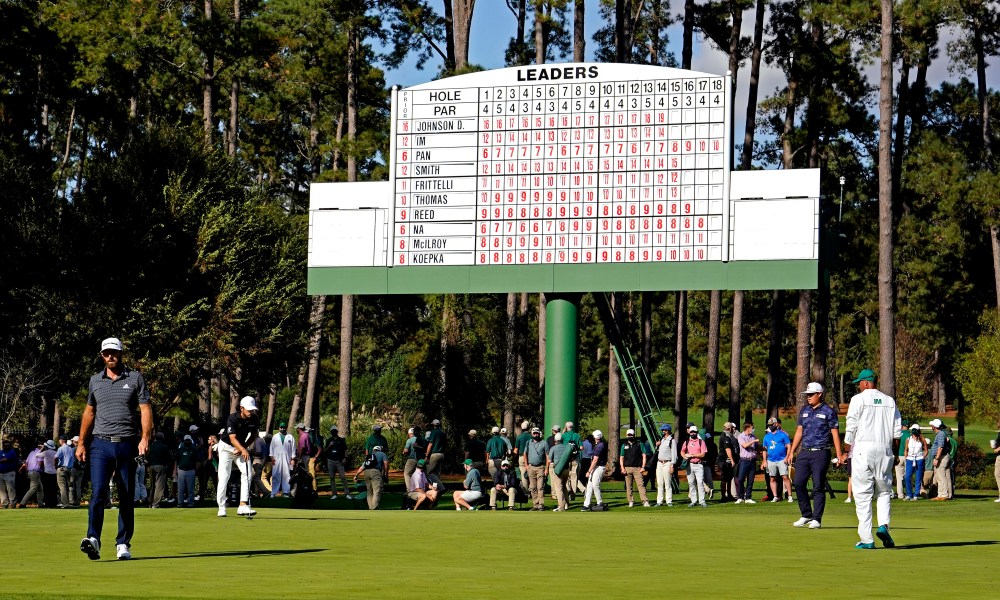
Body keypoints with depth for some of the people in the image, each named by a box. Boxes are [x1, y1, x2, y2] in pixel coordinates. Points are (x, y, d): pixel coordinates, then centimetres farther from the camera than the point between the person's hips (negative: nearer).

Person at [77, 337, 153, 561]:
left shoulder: (135, 378, 5)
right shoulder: (95, 381, 12)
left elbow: (145, 409, 0)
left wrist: (145, 438, -14)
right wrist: (81, 443, 14)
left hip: (127, 444, -1)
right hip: (100, 444, 1)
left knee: (127, 497, 4)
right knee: (98, 492, -15)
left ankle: (123, 544, 10)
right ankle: (93, 539, -24)